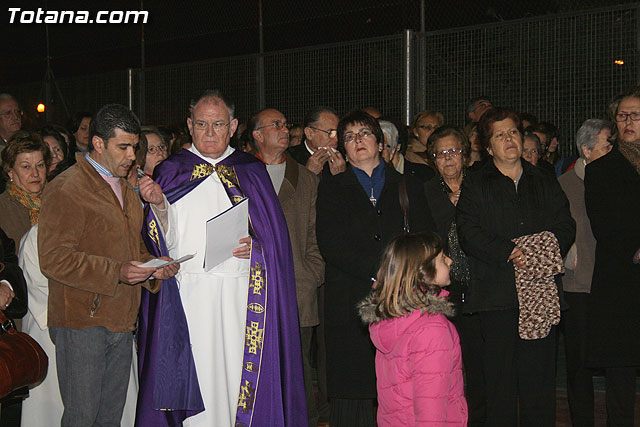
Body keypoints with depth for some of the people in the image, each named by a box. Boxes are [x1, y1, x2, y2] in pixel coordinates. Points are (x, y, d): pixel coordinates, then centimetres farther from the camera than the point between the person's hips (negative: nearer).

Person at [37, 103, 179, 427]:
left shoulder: (126, 190, 19)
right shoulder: (66, 190, -10)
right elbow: (53, 258, -17)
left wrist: (154, 267, 6)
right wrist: (116, 272, -23)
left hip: (121, 322, 8)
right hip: (82, 323, -8)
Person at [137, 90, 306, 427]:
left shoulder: (251, 172, 12)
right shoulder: (171, 172, 11)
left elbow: (274, 232, 10)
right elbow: (168, 240, 3)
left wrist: (256, 245, -10)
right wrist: (158, 205, -14)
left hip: (240, 293, 1)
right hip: (188, 293, 0)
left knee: (239, 371, -2)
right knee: (196, 374, -3)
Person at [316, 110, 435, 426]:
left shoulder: (408, 187, 17)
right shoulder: (331, 189, 13)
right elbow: (331, 246, -1)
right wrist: (379, 268, -12)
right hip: (351, 302, -1)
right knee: (353, 394, -4)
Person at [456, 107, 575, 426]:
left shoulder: (545, 182, 18)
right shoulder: (475, 185, 8)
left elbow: (566, 226, 10)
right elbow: (469, 232, -5)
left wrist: (541, 253, -9)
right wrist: (510, 253, -17)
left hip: (541, 292, 2)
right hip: (497, 291, -2)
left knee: (539, 372, 2)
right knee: (500, 373, -2)